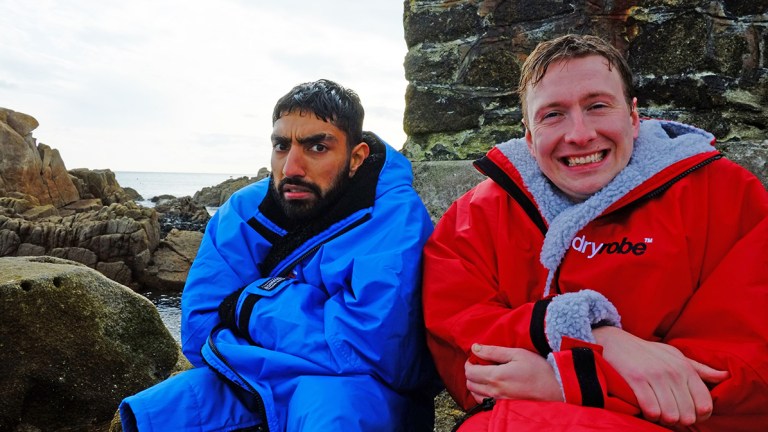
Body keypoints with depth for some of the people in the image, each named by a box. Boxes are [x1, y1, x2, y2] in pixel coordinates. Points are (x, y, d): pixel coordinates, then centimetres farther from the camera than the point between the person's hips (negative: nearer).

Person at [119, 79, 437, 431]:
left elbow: (367, 345, -30)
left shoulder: (394, 217, -20)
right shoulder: (243, 211, -5)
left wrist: (247, 307, -18)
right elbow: (199, 331, -8)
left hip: (361, 391, -4)